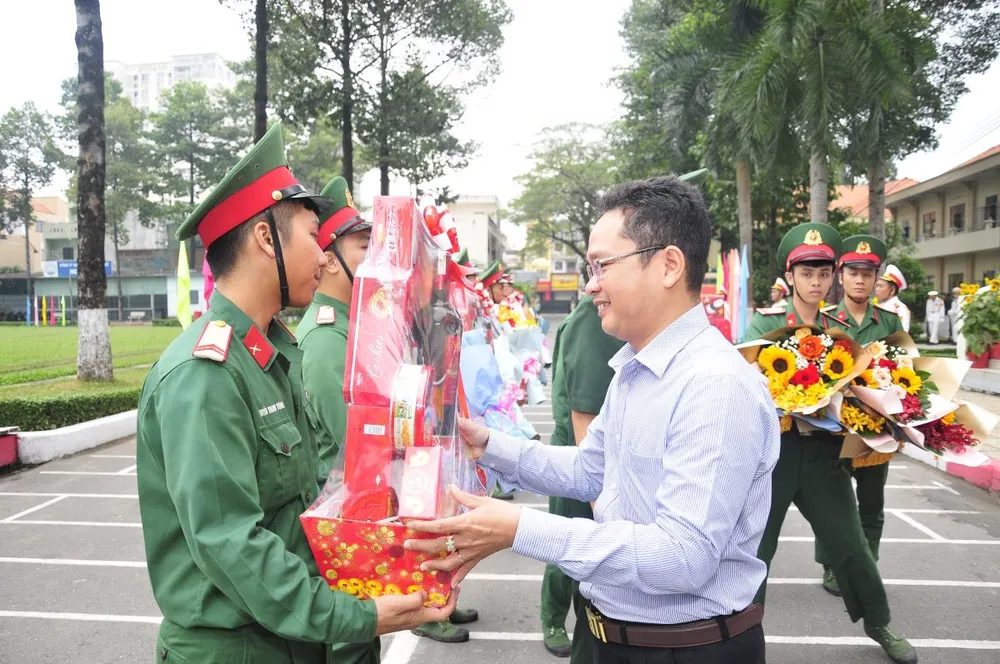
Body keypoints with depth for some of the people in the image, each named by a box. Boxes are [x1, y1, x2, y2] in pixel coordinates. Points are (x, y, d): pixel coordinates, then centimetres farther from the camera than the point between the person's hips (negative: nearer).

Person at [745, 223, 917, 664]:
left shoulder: (841, 329, 6)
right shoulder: (765, 322, -4)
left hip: (824, 451, 3)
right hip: (772, 448, -3)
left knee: (851, 544, 12)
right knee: (755, 547, 6)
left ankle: (878, 625, 38)